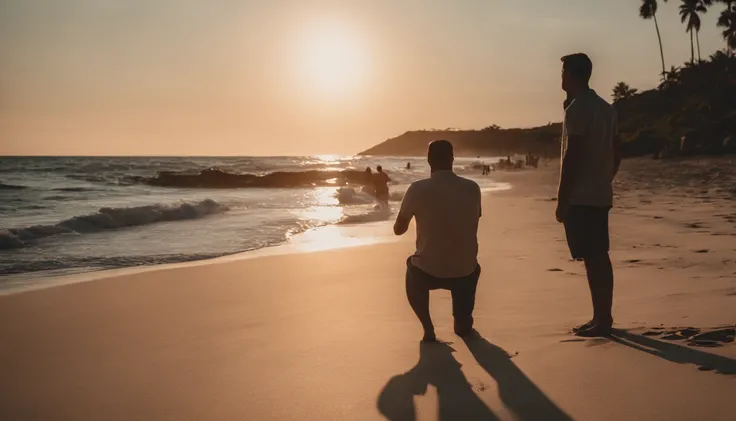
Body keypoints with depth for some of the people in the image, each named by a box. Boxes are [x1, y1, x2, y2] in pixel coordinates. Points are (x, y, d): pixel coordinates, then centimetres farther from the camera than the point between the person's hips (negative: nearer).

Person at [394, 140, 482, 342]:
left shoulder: (418, 189, -10)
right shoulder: (472, 188, -2)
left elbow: (398, 230, 3)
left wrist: (409, 218, 25)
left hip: (428, 273, -2)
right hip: (465, 273, 3)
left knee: (413, 266, 34)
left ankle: (428, 327, 19)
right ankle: (463, 321, 28)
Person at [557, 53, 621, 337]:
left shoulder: (577, 108, -14)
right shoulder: (605, 108, 15)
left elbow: (572, 157, -19)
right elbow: (617, 151, 18)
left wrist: (561, 200, -16)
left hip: (580, 197, -9)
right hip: (601, 195, 9)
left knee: (592, 258, -5)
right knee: (599, 256, 13)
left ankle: (601, 320, 0)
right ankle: (603, 316, 20)